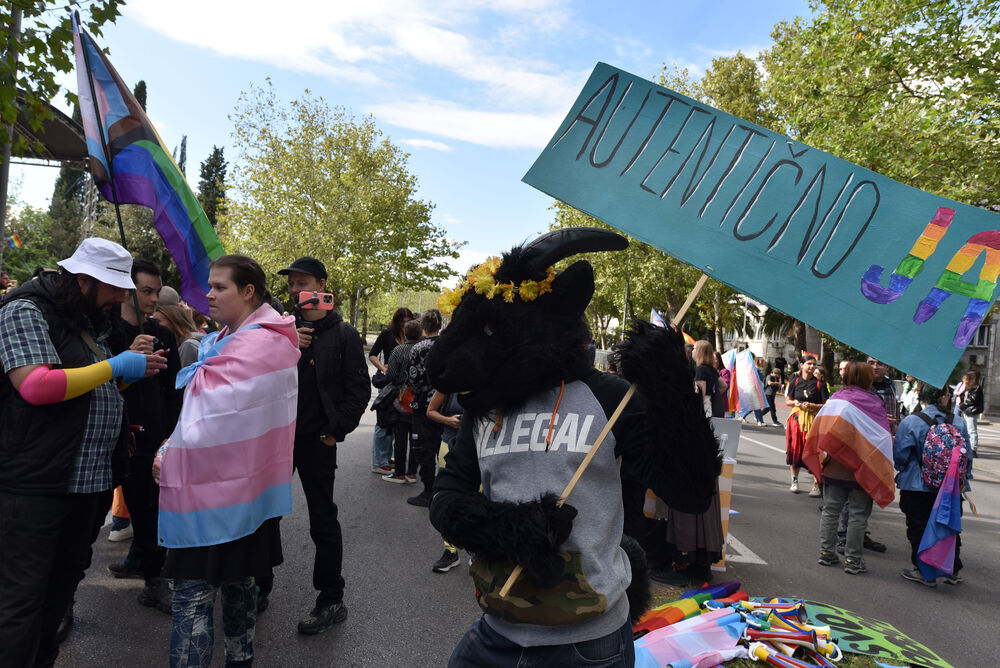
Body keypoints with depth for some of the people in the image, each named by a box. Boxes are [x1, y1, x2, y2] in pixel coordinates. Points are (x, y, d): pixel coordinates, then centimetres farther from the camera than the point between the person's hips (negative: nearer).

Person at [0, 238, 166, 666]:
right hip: (36, 482, -9)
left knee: (62, 583, 18)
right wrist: (113, 367, -17)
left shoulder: (89, 322, 18)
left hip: (91, 481, 9)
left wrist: (134, 368, 10)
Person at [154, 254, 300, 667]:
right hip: (243, 488, 9)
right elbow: (204, 405, 13)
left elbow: (214, 417, -18)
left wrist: (168, 455, -4)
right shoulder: (227, 339, 12)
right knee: (237, 579, 19)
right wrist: (169, 452, 1)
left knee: (192, 596, -3)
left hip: (215, 490, -9)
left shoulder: (259, 344, -18)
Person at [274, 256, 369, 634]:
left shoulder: (342, 334, -2)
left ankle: (331, 601, 15)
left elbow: (359, 389, -5)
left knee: (323, 519, 3)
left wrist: (336, 431, -11)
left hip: (316, 440, -4)